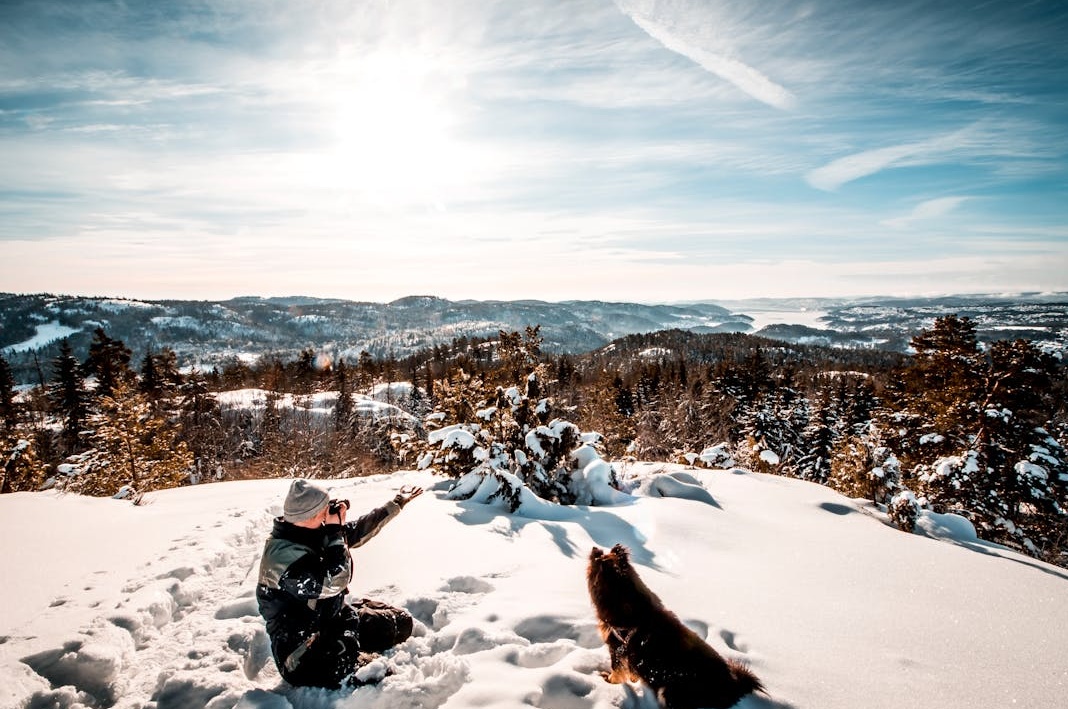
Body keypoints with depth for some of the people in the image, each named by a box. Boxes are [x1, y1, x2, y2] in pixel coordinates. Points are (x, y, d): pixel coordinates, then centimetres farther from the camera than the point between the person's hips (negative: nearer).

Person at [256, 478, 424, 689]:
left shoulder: (312, 533, 0)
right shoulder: (284, 554, -28)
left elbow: (357, 531, 13)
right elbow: (334, 582, -31)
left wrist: (397, 503, 18)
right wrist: (335, 531, -27)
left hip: (336, 618, 9)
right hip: (305, 653, -9)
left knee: (401, 621, 10)